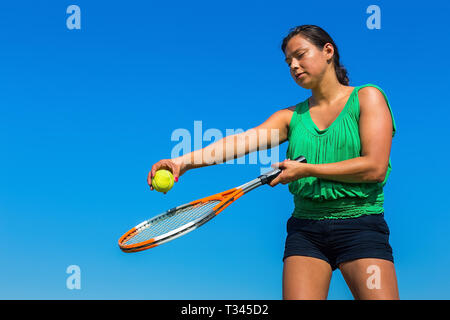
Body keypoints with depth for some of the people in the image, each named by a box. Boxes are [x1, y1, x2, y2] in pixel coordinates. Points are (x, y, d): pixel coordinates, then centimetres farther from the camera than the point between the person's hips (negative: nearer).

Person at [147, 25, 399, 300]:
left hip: (362, 226, -3)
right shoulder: (292, 116, 12)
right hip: (305, 229, 3)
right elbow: (242, 140, -4)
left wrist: (307, 169, -10)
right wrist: (183, 161, -20)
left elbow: (375, 168, -8)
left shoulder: (367, 97, 2)